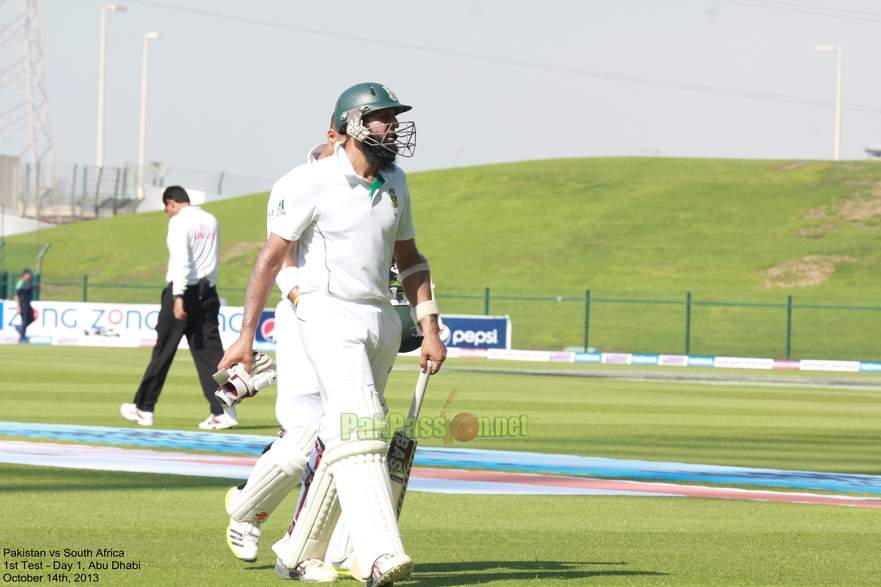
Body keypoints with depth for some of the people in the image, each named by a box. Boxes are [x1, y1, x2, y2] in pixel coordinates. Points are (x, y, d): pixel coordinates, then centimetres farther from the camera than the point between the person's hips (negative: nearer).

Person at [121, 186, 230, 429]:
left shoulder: (179, 221, -8)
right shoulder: (211, 221, 13)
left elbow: (181, 260, -18)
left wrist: (178, 297, -23)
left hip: (184, 290, -6)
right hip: (208, 292, 6)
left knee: (163, 352, 4)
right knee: (210, 352, 1)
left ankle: (144, 408, 12)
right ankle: (223, 411, -9)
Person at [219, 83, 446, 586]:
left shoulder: (394, 183, 11)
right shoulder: (313, 183, -10)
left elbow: (408, 258, 20)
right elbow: (272, 258, -7)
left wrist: (430, 328, 11)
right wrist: (247, 335, -8)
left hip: (381, 320, 7)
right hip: (331, 318, -7)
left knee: (344, 438, 9)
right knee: (358, 428, -22)